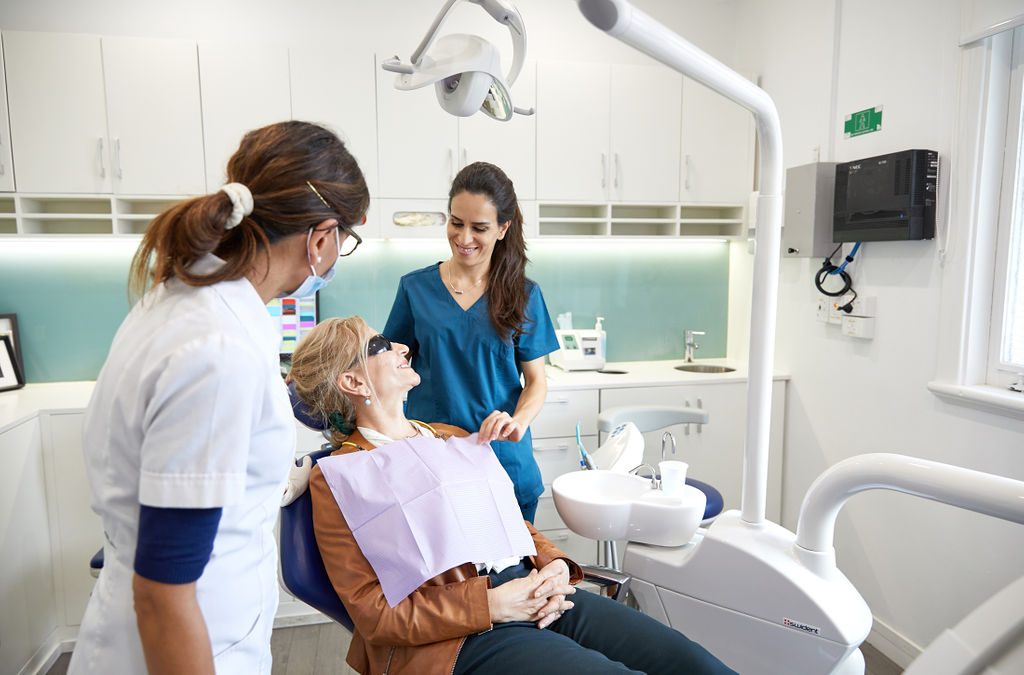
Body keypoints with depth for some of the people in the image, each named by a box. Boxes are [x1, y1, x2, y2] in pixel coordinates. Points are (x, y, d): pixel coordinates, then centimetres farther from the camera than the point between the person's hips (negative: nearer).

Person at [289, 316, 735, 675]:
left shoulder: (451, 437, 19)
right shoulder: (335, 479, -1)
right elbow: (373, 614, -6)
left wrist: (554, 565, 0)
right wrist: (492, 604, -15)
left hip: (542, 598, 6)